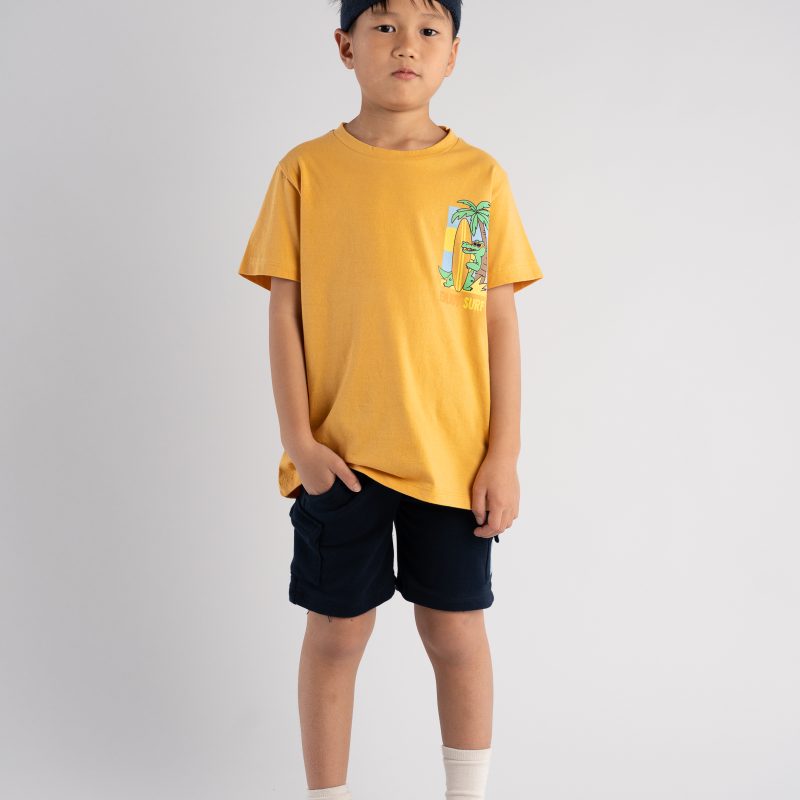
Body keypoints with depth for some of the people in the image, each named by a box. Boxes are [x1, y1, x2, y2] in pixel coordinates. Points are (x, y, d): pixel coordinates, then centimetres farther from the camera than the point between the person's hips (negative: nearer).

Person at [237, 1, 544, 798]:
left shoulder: (479, 175, 2)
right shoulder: (306, 171, -1)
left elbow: (499, 320, 2)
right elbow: (284, 313, -1)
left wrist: (504, 453, -1)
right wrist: (300, 441, -7)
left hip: (453, 455, 1)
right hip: (340, 455, -1)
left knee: (456, 631, 10)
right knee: (335, 633, 8)